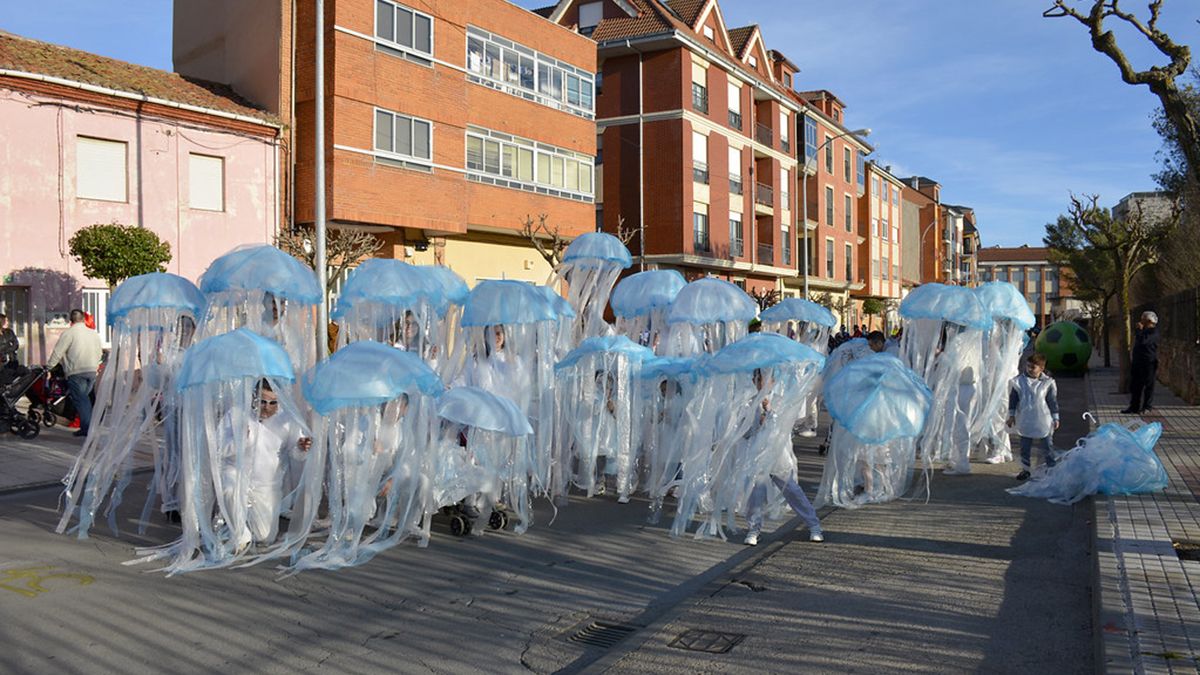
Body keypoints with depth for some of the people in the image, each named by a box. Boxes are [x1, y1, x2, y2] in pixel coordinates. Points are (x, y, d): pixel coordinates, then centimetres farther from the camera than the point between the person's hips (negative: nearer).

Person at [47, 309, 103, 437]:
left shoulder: (68, 333, -8)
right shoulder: (94, 333, 10)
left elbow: (57, 353, -7)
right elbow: (100, 353, 17)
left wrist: (48, 366, 5)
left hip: (76, 372, -5)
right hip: (92, 370, 5)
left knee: (79, 399, -3)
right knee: (85, 397, 15)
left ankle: (87, 428, -9)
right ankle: (89, 427, 13)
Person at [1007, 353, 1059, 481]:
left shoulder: (1048, 382, -8)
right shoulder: (1018, 381, -5)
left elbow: (1053, 401, -1)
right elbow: (1013, 399, 3)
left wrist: (1055, 418, 2)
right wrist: (1011, 415, 4)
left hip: (1044, 421, -1)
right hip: (1025, 422, 2)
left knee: (1047, 447, 10)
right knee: (1025, 447, 11)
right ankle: (1025, 469, 23)